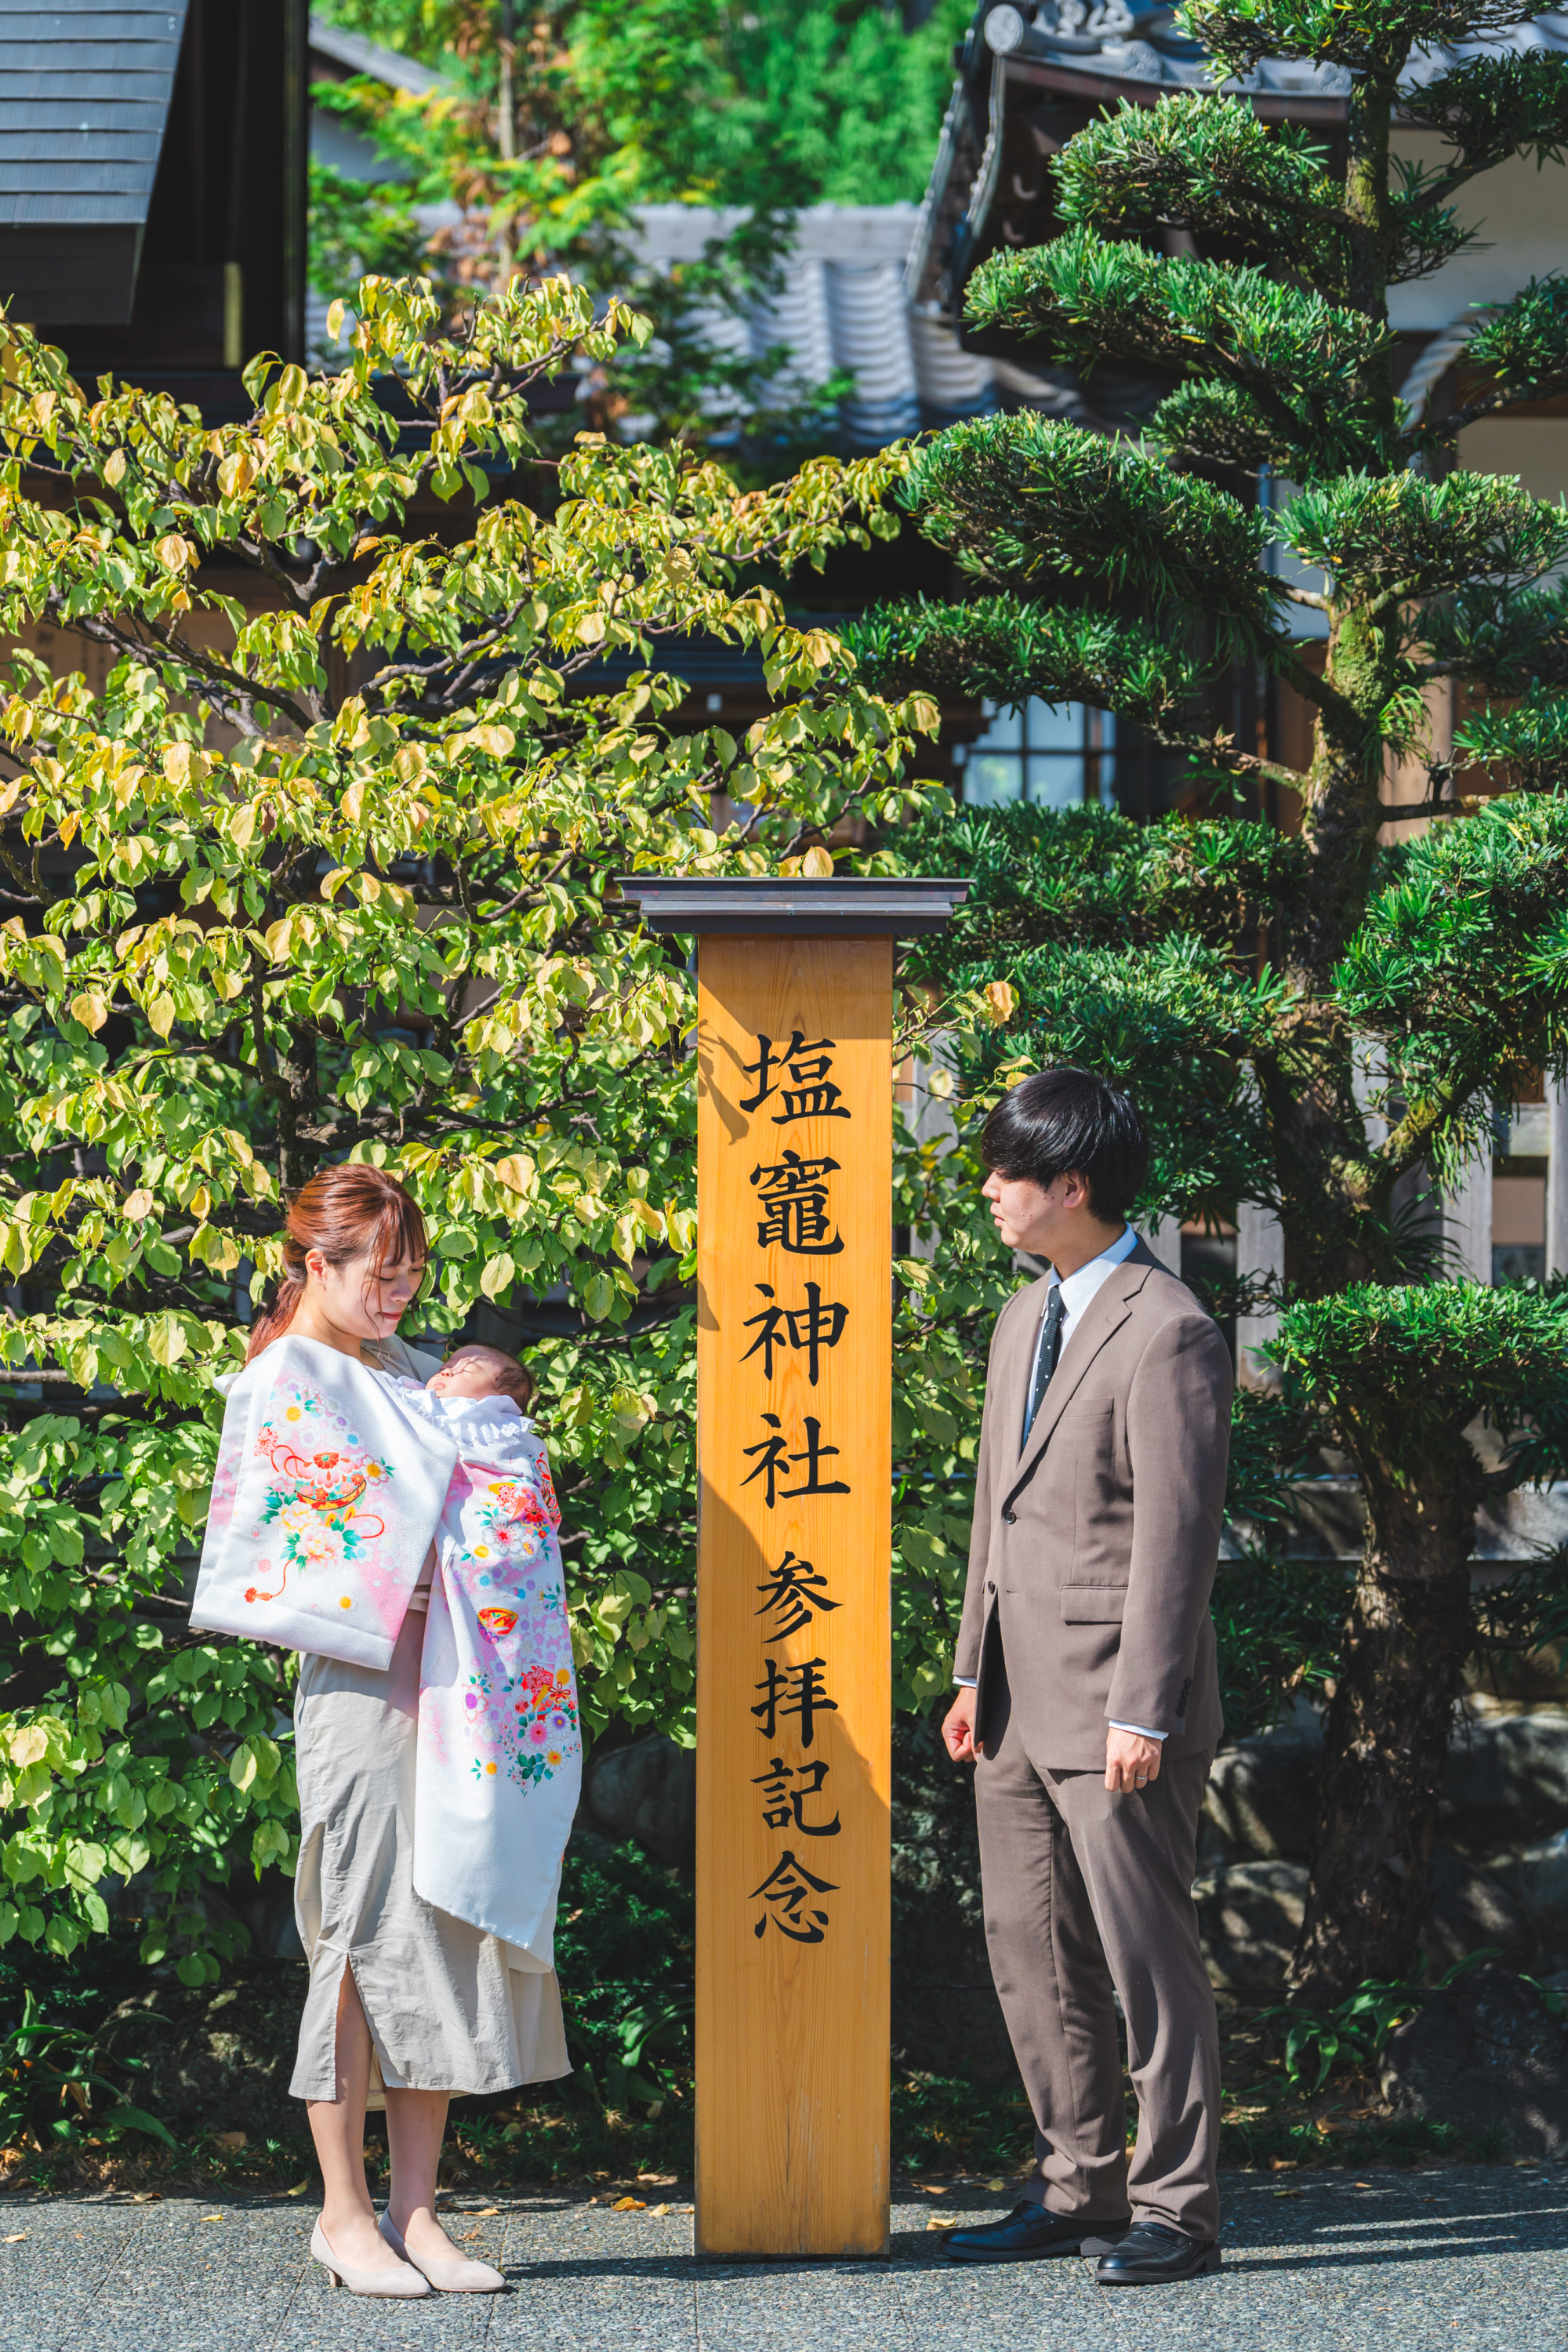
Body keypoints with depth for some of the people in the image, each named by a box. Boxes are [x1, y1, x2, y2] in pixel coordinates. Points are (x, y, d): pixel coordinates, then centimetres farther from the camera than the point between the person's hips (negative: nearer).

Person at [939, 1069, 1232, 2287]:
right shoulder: (1024, 1318, 16)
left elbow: (1174, 1533, -16)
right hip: (1022, 1702, 9)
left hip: (1113, 1700, -9)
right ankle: (1078, 2188, 21)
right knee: (1032, 1951, 12)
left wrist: (1141, 1713, -19)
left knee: (1146, 1954, -3)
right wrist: (975, 1673, 16)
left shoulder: (1167, 1332, -13)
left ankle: (1176, 2208, 3)